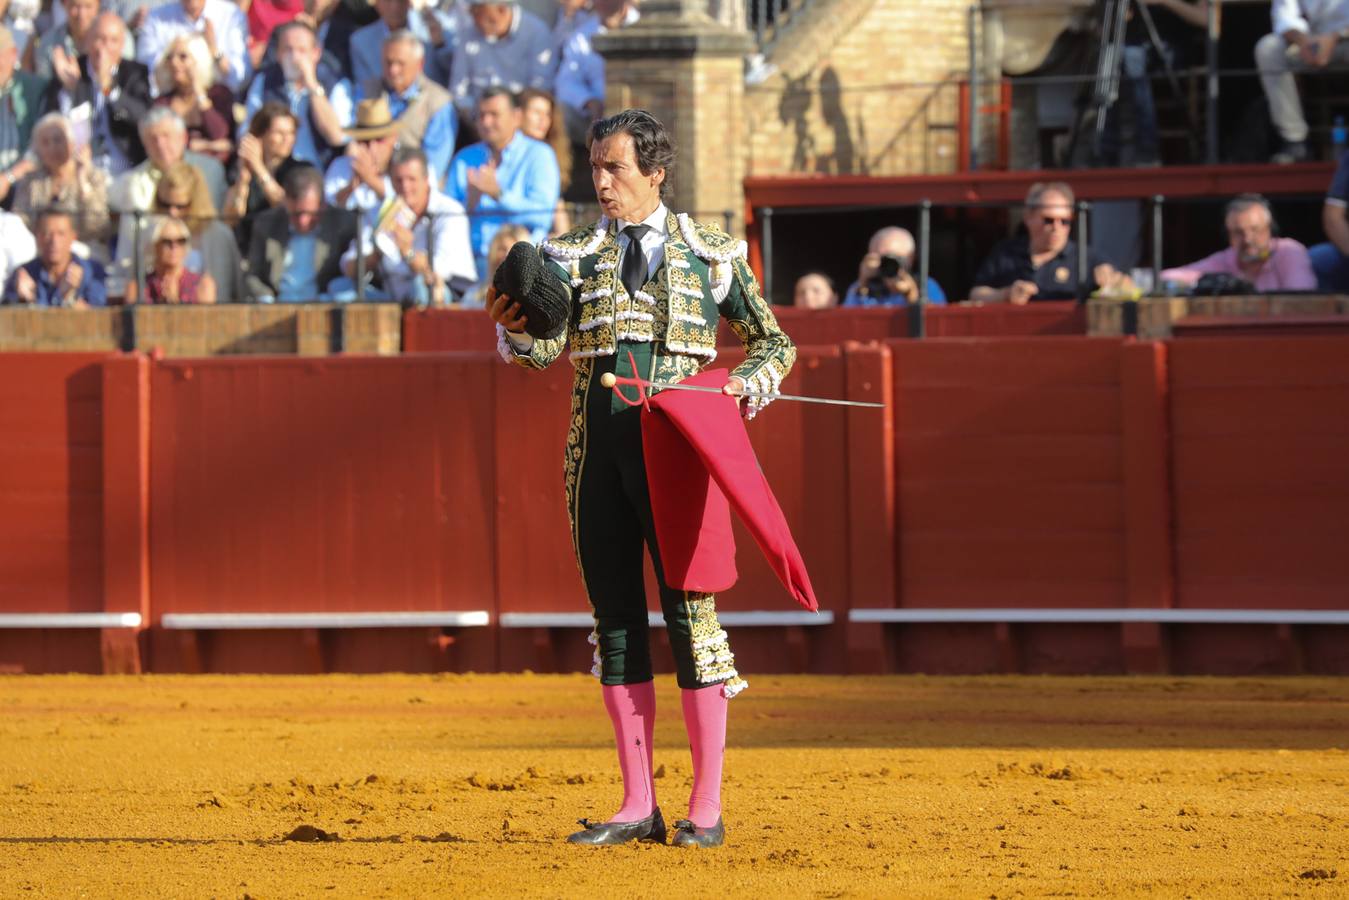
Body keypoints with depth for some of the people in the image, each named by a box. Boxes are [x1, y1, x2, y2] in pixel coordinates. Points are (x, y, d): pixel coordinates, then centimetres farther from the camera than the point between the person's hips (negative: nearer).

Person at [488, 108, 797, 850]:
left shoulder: (711, 254, 6)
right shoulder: (572, 254, 9)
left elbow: (775, 343, 13)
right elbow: (544, 347, -4)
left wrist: (747, 384, -7)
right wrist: (513, 325, -26)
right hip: (597, 446, 3)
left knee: (689, 610, -5)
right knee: (615, 615, 4)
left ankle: (706, 808, 1)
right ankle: (637, 805, 10)